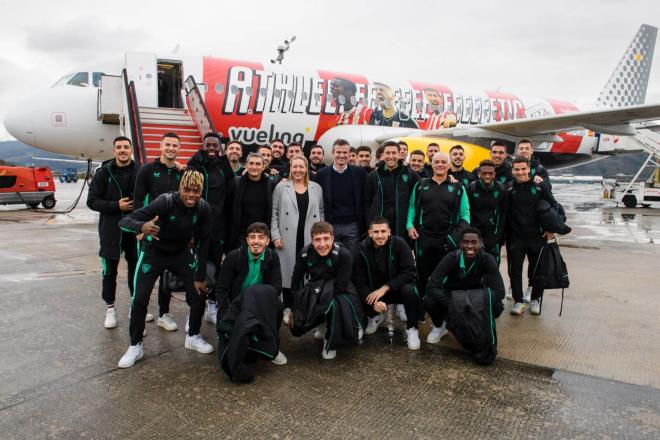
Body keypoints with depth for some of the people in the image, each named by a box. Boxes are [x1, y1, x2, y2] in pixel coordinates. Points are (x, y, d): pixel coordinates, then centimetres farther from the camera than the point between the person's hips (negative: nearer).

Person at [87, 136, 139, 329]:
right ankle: (110, 308, 22)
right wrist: (116, 206, -18)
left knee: (136, 268, 11)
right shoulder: (103, 172, -4)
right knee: (110, 271, 6)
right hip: (110, 229, -1)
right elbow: (92, 201, -5)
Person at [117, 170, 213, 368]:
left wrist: (200, 277, -11)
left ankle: (193, 337, 22)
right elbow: (124, 221, -33)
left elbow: (203, 243, -9)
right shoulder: (165, 201, -29)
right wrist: (142, 226, -57)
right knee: (140, 300, -10)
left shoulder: (204, 208, -18)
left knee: (199, 293, -1)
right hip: (154, 252, -3)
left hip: (181, 253, 3)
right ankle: (135, 346, 12)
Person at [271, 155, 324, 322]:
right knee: (288, 270, 2)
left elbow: (321, 212, 12)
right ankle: (288, 308, 15)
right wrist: (275, 235, -5)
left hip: (310, 238, 2)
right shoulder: (281, 187, 4)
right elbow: (274, 213, 3)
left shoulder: (316, 188, 10)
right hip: (288, 238, -1)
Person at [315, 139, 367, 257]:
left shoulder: (359, 173, 3)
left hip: (353, 226, 1)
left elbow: (364, 200, 7)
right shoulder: (322, 174, 1)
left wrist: (362, 227, 2)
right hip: (330, 226, 0)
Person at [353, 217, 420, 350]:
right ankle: (375, 317, 13)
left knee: (409, 291, -34)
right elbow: (359, 281, -15)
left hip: (397, 288, -2)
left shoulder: (399, 243, -18)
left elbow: (409, 272, -22)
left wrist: (385, 288, -29)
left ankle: (411, 328, -7)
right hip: (374, 291, 2)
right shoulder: (362, 249, -14)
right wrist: (373, 302, -32)